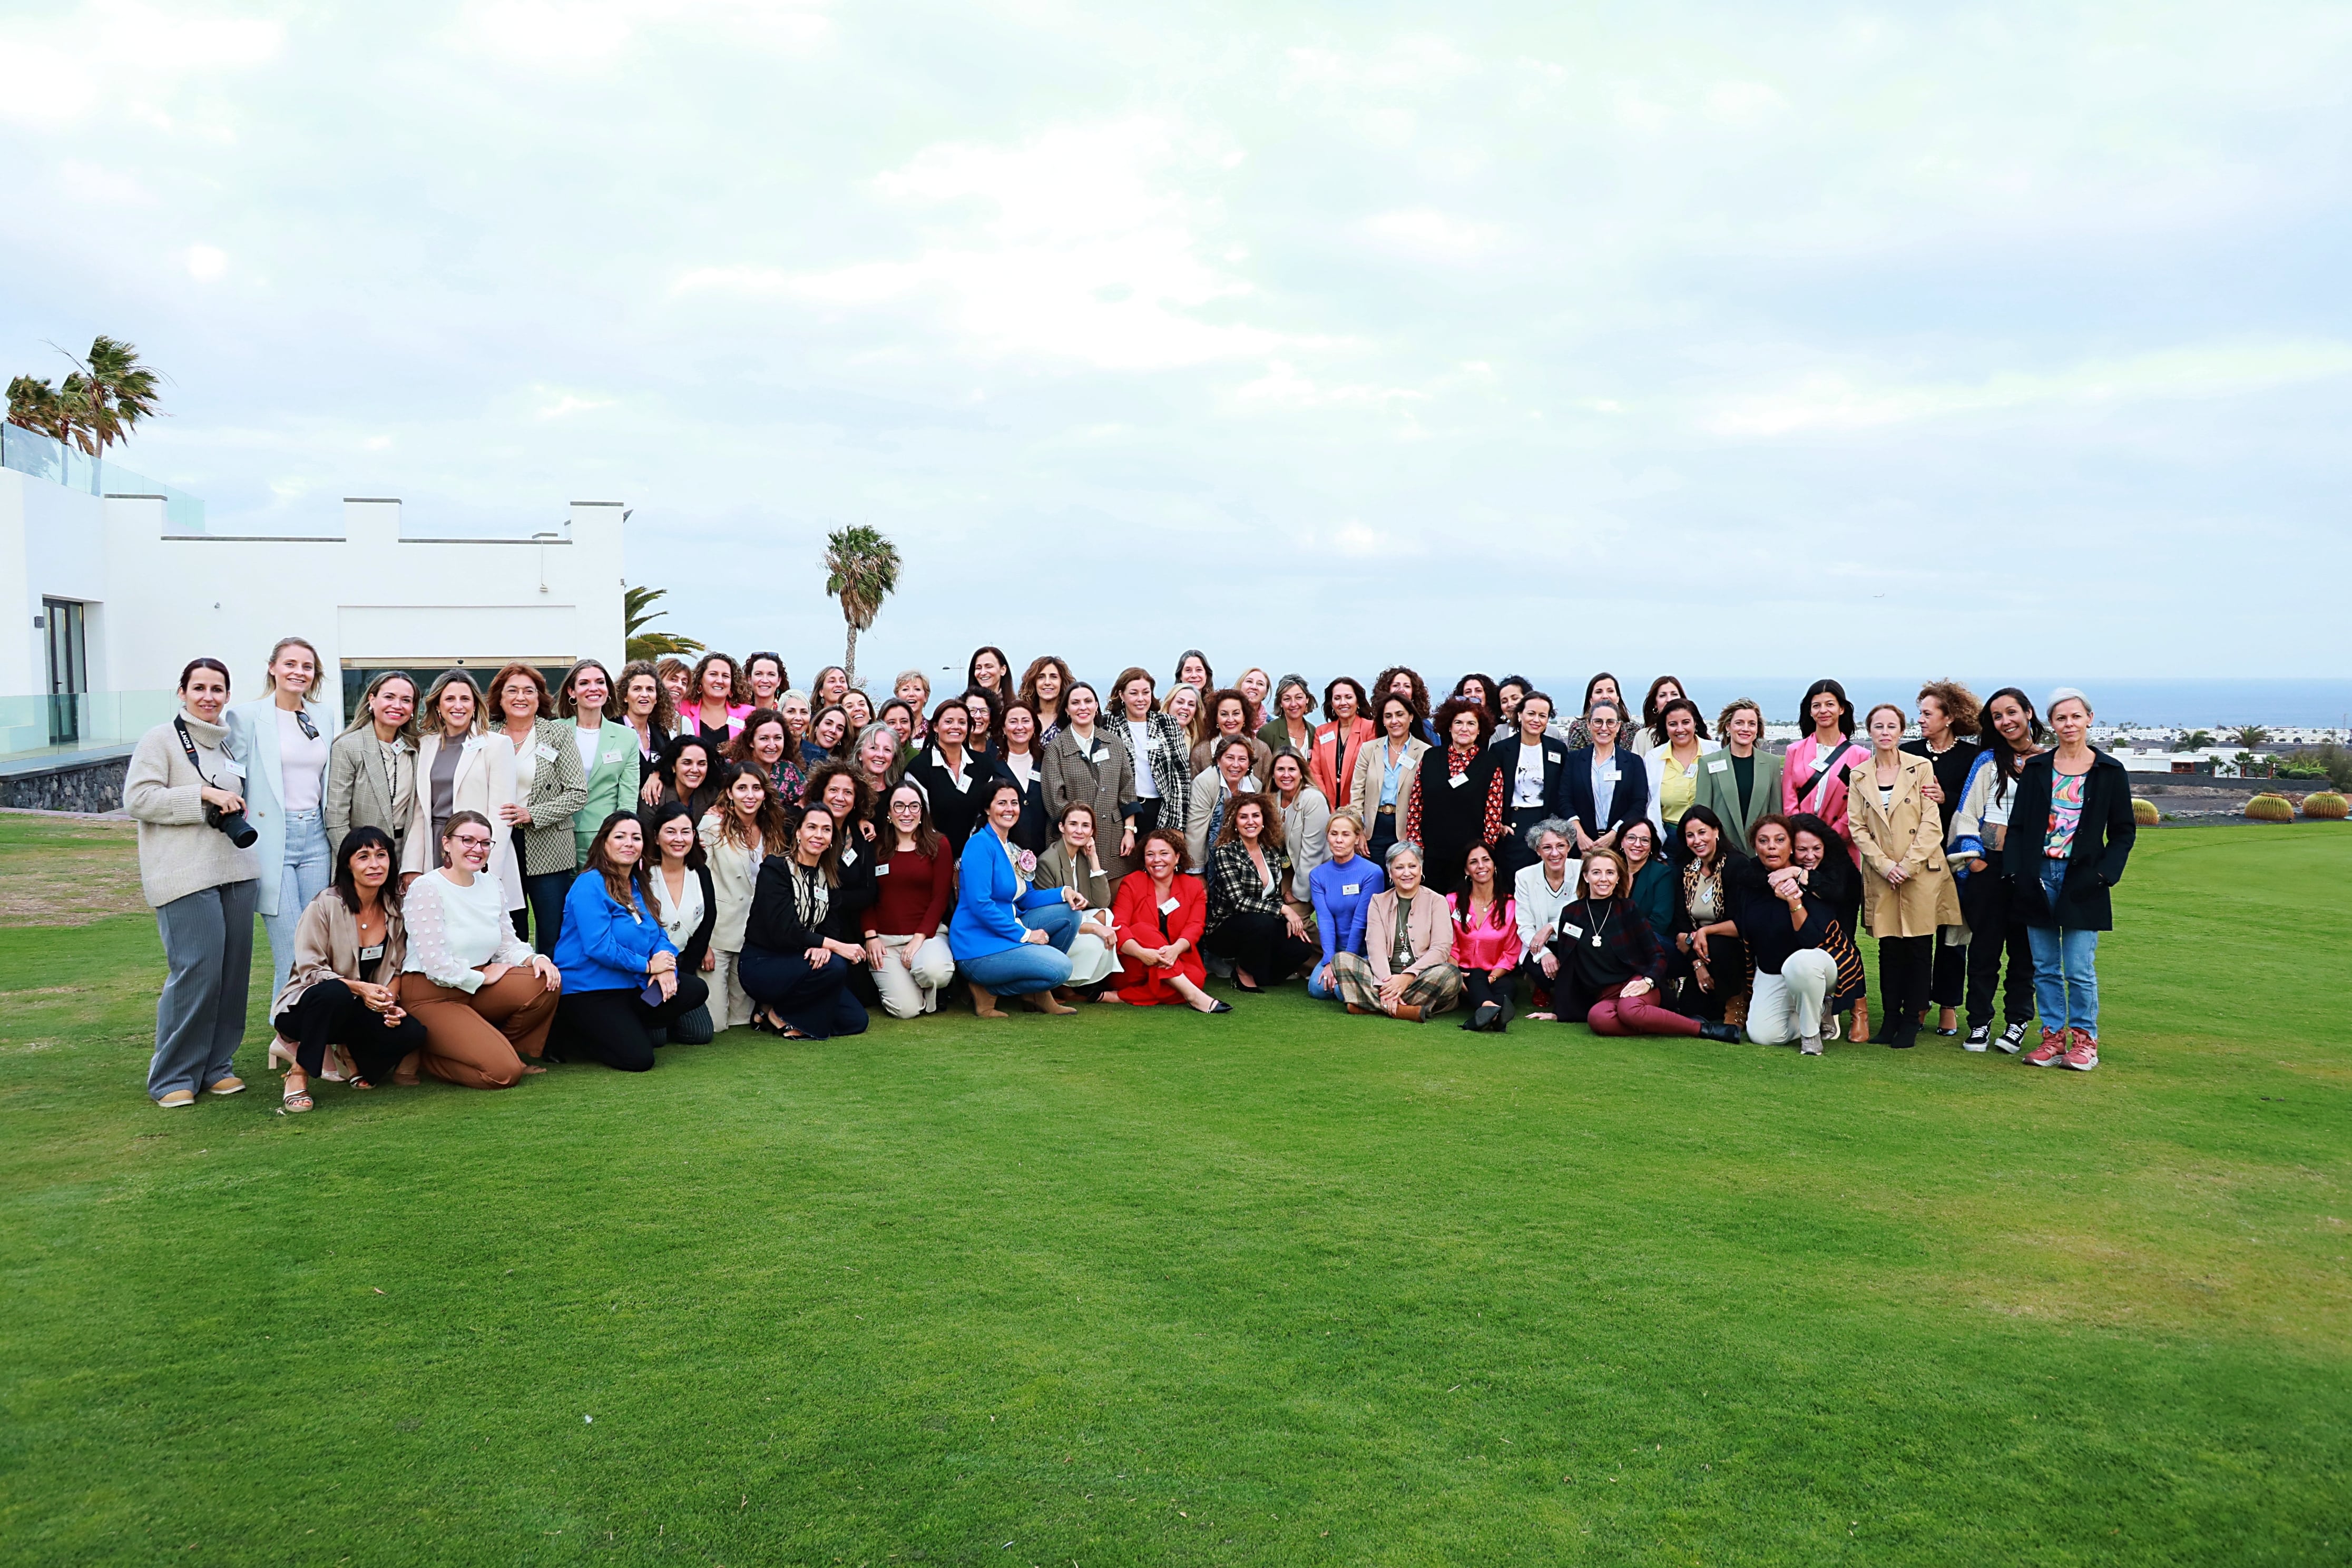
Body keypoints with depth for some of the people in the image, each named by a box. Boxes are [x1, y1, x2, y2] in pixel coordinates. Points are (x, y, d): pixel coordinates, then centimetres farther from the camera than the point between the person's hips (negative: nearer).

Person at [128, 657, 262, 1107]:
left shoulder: (228, 743, 18)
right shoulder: (160, 740, -2)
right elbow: (137, 799, -11)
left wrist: (237, 810, 14)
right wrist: (203, 795, -15)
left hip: (237, 871, 7)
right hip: (185, 877, -7)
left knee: (234, 969, 6)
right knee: (195, 971, -11)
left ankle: (217, 1065, 17)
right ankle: (172, 1078, 1)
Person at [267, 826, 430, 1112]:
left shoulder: (396, 908, 0)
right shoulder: (326, 904, -14)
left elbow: (396, 970, 6)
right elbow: (310, 970, -16)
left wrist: (390, 1001, -15)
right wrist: (359, 988, -30)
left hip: (361, 1012, 4)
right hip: (303, 1008, -4)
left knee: (413, 1032, -25)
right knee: (335, 992, -40)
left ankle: (350, 1053, 8)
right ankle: (299, 1074, -18)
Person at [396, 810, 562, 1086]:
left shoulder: (490, 884, 9)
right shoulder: (426, 888, -14)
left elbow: (508, 944, 9)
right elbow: (436, 966, -20)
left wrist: (535, 959, -12)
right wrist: (484, 977, -9)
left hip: (477, 988, 7)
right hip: (433, 996, -7)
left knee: (547, 983, -20)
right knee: (504, 1073, -21)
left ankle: (516, 1052, 4)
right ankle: (423, 1054, 4)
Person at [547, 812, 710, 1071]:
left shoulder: (639, 885, 12)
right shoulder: (590, 885, -14)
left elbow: (659, 935, 10)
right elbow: (599, 947, -22)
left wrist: (667, 964, -13)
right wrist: (648, 965, -15)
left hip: (631, 986, 8)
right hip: (588, 990, -8)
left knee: (695, 990, -7)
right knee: (638, 1059, -19)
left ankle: (621, 1028, 1)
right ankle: (564, 1037, 3)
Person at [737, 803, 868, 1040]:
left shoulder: (829, 875, 7)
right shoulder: (775, 868, -13)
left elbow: (832, 925, 0)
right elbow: (783, 931, -23)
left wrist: (823, 946, -24)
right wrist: (835, 946, -26)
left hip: (797, 963, 7)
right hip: (761, 965, -7)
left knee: (855, 1020, -5)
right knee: (834, 966, -31)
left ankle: (782, 1010, 10)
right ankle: (778, 1013, -9)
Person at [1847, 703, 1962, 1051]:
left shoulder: (1922, 768, 1)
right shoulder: (1859, 775, 8)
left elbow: (1932, 824, -4)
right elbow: (1857, 827, 4)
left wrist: (1908, 865, -12)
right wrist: (1885, 865, -8)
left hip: (1921, 873, -2)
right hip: (1881, 876, 2)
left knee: (1919, 948, 1)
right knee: (1890, 949, 4)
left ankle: (1912, 1019, 10)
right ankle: (1891, 1018, 14)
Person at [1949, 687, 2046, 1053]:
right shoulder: (1987, 761, 7)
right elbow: (1968, 810, 4)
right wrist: (1972, 854, -5)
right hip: (1987, 865, 0)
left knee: (2024, 945, 5)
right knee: (1984, 944, 2)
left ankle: (2017, 1022, 14)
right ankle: (1979, 1023, 8)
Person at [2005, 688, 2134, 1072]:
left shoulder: (2110, 772, 2)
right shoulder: (2036, 768, 7)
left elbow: (2123, 832, 5)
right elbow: (2018, 825, 8)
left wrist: (2104, 874, -7)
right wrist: (2015, 871, -3)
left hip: (2081, 881, -2)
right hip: (2038, 877, 2)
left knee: (2080, 969, -3)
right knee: (2045, 968, 6)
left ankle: (2084, 1040, 9)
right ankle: (2053, 1036, 15)